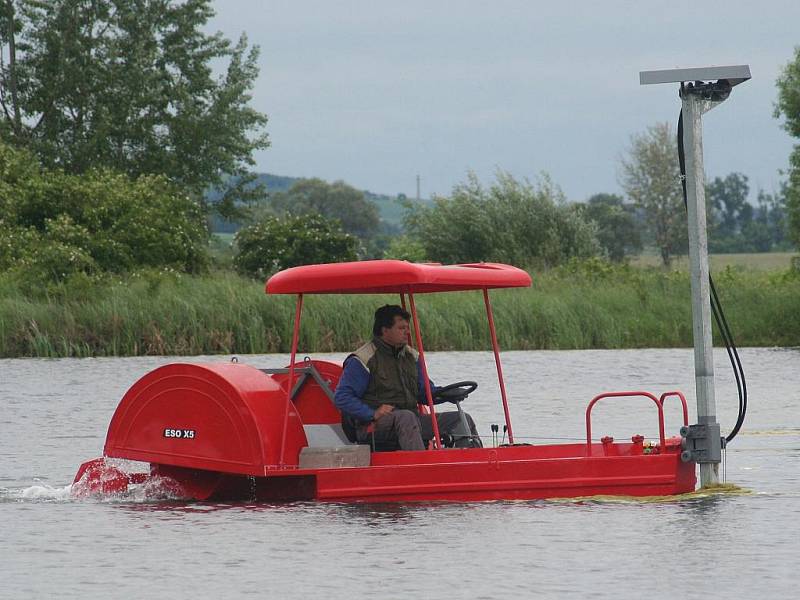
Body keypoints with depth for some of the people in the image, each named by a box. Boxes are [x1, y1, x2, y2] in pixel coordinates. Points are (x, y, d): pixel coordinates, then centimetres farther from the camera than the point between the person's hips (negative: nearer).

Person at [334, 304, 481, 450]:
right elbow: (341, 398, -8)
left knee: (462, 419, -3)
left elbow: (425, 392, 20)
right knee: (406, 417, -40)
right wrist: (373, 414, -20)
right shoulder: (363, 360, -4)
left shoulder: (411, 356, 17)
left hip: (412, 422, 7)